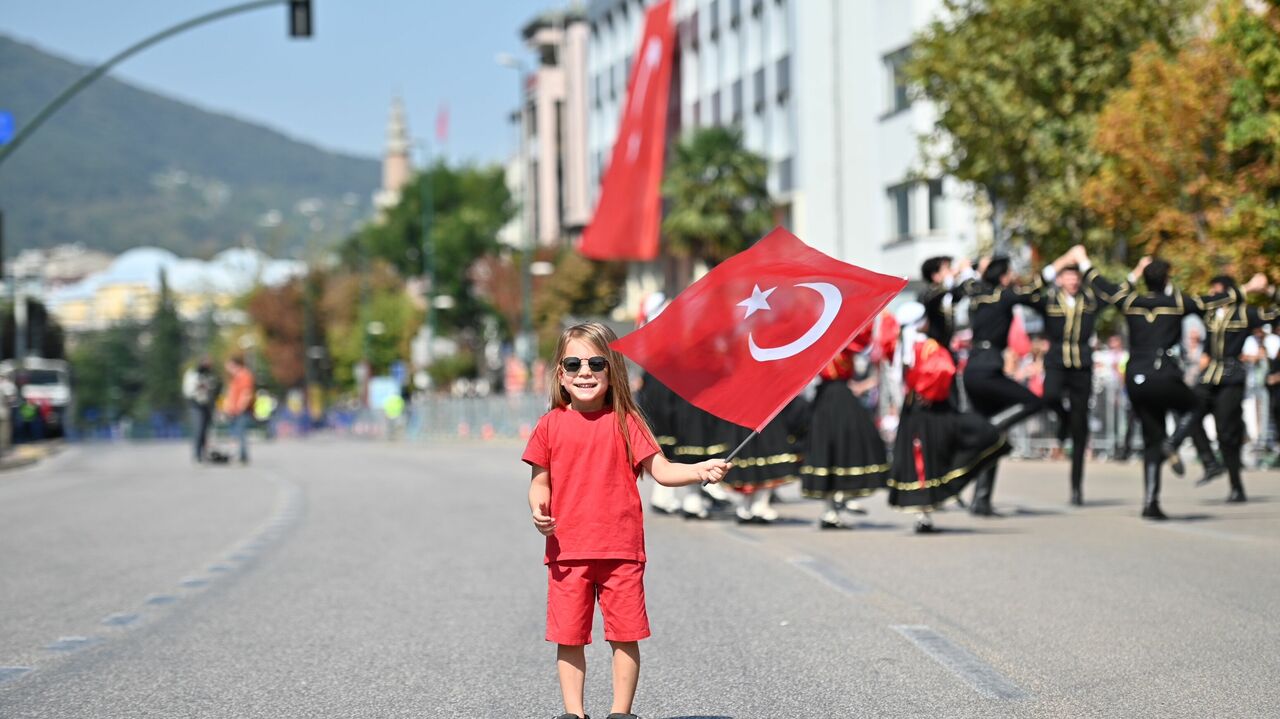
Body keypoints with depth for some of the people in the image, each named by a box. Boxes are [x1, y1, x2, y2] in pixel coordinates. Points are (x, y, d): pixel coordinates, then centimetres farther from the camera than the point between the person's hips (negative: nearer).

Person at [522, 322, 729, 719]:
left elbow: (660, 469, -3)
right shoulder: (551, 425, 4)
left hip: (620, 548, -1)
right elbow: (541, 480, 9)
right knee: (569, 635, 5)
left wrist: (698, 471, -20)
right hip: (567, 549, 1)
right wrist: (538, 508, -11)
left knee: (625, 634, 4)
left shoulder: (624, 421, 1)